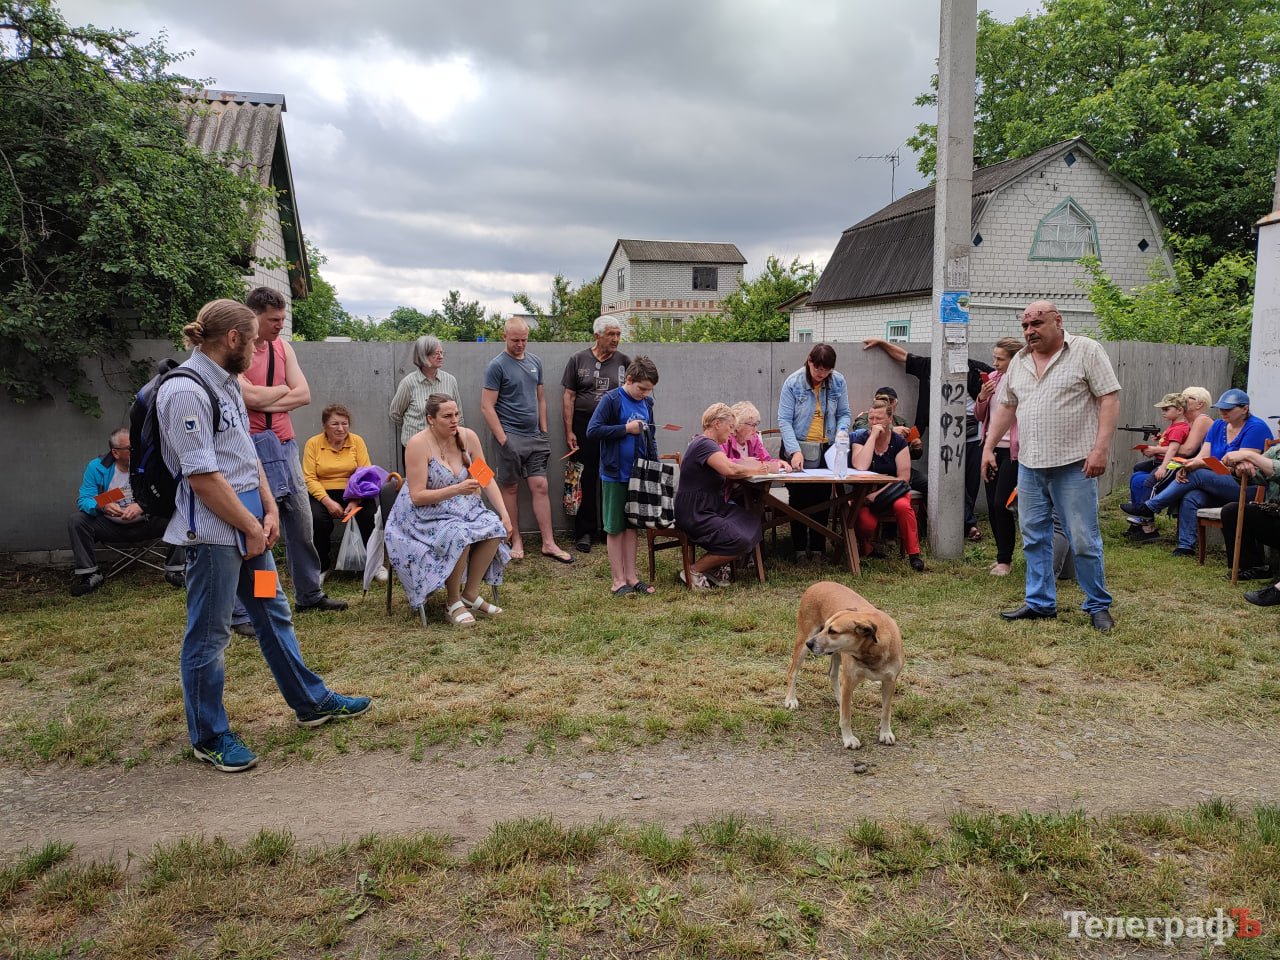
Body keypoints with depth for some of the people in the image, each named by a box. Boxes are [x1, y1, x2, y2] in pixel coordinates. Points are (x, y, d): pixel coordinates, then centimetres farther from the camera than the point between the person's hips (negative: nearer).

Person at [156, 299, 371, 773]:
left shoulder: (226, 383, 11)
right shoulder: (185, 391, -18)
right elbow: (202, 476, -21)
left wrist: (269, 511, 4)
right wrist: (251, 527, -14)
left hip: (248, 523, 10)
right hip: (212, 531, -9)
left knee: (274, 614, 18)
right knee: (209, 634, 5)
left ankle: (312, 702, 32)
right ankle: (209, 738, 20)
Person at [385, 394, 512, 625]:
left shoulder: (468, 437, -2)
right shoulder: (418, 444, -17)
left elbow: (488, 479, 1)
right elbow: (417, 496, -19)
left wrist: (504, 515, -9)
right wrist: (457, 489, -30)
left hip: (462, 509, 6)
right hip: (424, 516, -5)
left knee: (495, 527, -21)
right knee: (459, 535, -33)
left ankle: (471, 595, -6)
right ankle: (452, 602, -11)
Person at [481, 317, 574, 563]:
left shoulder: (535, 362, 11)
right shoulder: (497, 366, -7)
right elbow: (487, 406, -10)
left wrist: (544, 431, 12)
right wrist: (502, 439, -14)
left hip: (535, 436, 5)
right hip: (511, 437, -5)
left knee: (540, 487, 2)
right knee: (511, 488, 5)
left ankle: (549, 543, 5)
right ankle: (516, 540, 16)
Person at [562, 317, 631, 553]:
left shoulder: (624, 361, 5)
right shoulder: (578, 360, 2)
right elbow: (569, 396, 2)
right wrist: (569, 432, -4)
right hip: (584, 425, -1)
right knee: (586, 479, 1)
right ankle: (584, 532, 10)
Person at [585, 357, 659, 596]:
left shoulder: (646, 402, 6)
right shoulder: (611, 400, -11)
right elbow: (592, 431, -18)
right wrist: (626, 429, -18)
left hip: (638, 475, 6)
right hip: (615, 476, -5)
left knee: (632, 525, 13)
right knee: (615, 528, 4)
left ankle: (631, 576, 22)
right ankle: (618, 580, 12)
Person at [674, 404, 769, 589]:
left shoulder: (708, 443, 18)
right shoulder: (704, 444, -17)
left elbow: (727, 471, 15)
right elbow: (729, 469, -31)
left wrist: (753, 469, 0)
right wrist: (753, 470, -13)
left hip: (712, 508, 11)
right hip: (695, 515, -11)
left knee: (754, 522, -1)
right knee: (740, 541, -20)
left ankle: (716, 567, 10)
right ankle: (694, 572, -5)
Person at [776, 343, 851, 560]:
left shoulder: (838, 381, -3)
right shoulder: (793, 383, -11)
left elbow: (844, 413, 5)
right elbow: (784, 420, -12)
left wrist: (841, 432, -17)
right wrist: (795, 451, -22)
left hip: (827, 449, 2)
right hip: (798, 448, -2)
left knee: (822, 500, 6)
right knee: (799, 500, 4)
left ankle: (817, 547, 16)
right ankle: (799, 547, 14)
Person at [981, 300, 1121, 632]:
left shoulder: (1087, 351, -4)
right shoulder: (1018, 361, 12)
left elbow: (1109, 399, -9)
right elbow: (1006, 407, 18)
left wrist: (1100, 448, -16)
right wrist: (988, 447, 13)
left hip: (1073, 465, -6)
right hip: (1029, 466, 6)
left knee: (1084, 540, 0)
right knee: (1034, 538, 10)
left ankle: (1098, 605, 14)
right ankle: (1040, 602, 21)